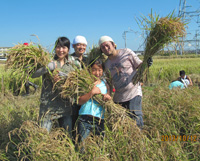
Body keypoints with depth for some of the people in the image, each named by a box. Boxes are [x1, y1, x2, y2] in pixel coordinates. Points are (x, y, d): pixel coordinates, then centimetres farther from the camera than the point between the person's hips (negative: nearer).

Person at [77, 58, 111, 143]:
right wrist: (92, 92, -18)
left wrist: (108, 98, -8)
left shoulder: (105, 85, 12)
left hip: (100, 119, 3)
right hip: (85, 119, -3)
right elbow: (79, 101, -8)